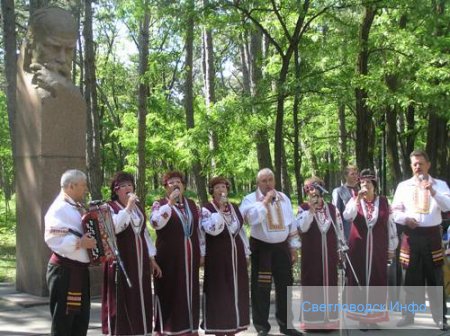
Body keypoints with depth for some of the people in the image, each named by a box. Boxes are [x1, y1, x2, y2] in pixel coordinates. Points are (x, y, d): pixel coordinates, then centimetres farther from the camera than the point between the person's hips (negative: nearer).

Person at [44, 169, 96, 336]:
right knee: (64, 318, -2)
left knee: (81, 317, 16)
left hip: (80, 268, 10)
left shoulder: (76, 207, 15)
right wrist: (79, 243, -27)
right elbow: (53, 238, -27)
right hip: (65, 270, -10)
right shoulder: (59, 209, -16)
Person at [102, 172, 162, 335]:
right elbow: (114, 228, -26)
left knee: (140, 301, 8)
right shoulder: (109, 207, -6)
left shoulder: (138, 206, 14)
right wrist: (128, 207, -26)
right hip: (121, 261, -6)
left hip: (139, 261, 6)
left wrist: (151, 258, 16)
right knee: (121, 302, -3)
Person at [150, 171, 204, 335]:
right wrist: (170, 203, -23)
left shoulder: (192, 204, 13)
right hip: (168, 256, -4)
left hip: (189, 255, 4)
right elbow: (156, 223, -21)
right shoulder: (159, 204, -1)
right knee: (169, 291, -1)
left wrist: (202, 252, 11)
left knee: (189, 291, 9)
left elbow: (199, 230, 15)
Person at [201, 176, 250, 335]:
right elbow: (213, 229, -23)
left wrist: (246, 252, 15)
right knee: (219, 291, -3)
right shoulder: (206, 209, -6)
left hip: (236, 254, 6)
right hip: (217, 256, -6)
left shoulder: (234, 207, 12)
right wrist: (221, 209, -21)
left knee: (236, 290, 8)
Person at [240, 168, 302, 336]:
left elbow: (291, 223, 11)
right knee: (262, 287, 1)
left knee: (285, 285, 9)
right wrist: (266, 200, -19)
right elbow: (253, 218, -25)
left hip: (281, 247, 4)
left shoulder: (283, 198, 8)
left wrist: (293, 248, 9)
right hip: (261, 248, -4)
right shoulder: (250, 199, -6)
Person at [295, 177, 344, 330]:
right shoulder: (303, 208, -2)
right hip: (311, 254, -3)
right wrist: (311, 209, -23)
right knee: (312, 284, 1)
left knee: (330, 284, 6)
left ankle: (330, 319, 16)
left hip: (329, 253, 3)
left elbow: (339, 229, 9)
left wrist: (341, 250, 6)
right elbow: (301, 228, -18)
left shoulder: (332, 208, 6)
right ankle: (312, 320, 8)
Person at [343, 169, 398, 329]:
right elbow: (347, 216, -17)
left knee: (377, 281, 2)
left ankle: (375, 317, 12)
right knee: (359, 281, 1)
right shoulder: (355, 200, 2)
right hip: (358, 248, 0)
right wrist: (358, 199, -25)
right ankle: (362, 317, 8)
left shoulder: (383, 201, 3)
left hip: (378, 248, 0)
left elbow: (390, 224, 6)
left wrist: (392, 247, 6)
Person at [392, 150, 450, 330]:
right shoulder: (403, 186, 9)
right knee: (411, 277, 9)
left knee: (435, 278, 2)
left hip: (432, 235, -1)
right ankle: (409, 315, 19)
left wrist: (432, 191, -23)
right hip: (411, 235, 1)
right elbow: (395, 210, 6)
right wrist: (405, 218, -13)